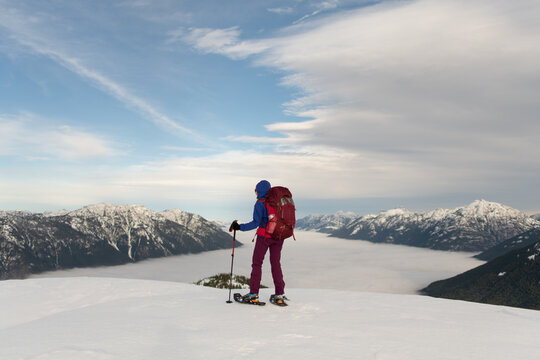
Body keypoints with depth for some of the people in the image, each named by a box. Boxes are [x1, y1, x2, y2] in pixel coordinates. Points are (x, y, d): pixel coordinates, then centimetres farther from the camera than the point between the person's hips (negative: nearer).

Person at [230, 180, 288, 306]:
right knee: (276, 263, 12)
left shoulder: (260, 204, -10)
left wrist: (239, 227, -9)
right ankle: (279, 294, 9)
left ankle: (254, 294, 3)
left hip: (264, 236, -5)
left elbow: (256, 223, -15)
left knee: (257, 263, 5)